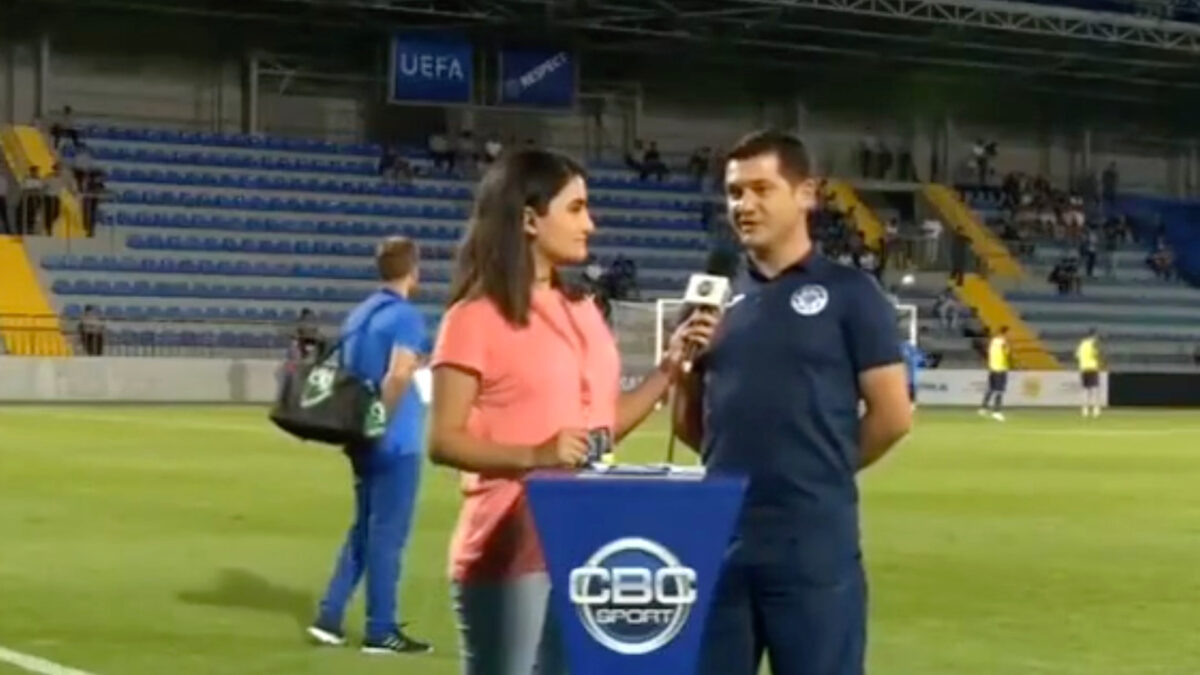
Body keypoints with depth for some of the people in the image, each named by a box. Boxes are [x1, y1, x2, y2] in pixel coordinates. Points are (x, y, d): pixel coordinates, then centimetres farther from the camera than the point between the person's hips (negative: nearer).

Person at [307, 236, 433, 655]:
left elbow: (344, 372, 15)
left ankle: (329, 617, 15)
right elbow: (398, 375, -25)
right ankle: (381, 631, 5)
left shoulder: (359, 315, 13)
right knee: (387, 533, -1)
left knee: (364, 528, 17)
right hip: (395, 442, -8)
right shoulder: (406, 315, -12)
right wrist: (381, 418, -13)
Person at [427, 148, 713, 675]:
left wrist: (670, 366, 6)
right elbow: (443, 441, -12)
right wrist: (533, 456, -26)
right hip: (511, 550, -7)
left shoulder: (582, 311, 14)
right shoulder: (476, 317, -9)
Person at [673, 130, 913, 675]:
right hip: (720, 536, 5)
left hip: (814, 542, -5)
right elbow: (688, 422, 17)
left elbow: (892, 415, -4)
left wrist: (823, 469, 6)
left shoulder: (848, 293, -2)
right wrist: (743, 462, 3)